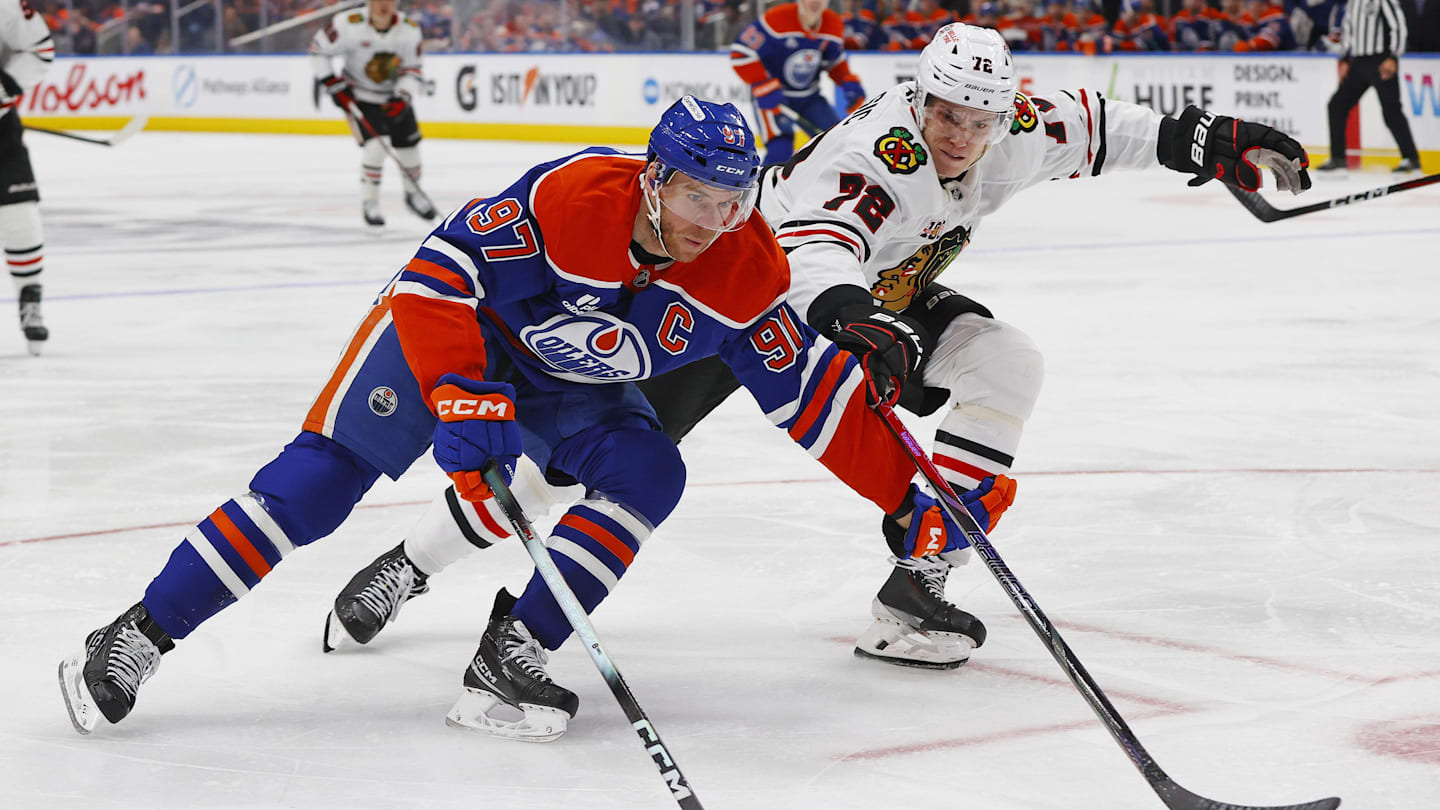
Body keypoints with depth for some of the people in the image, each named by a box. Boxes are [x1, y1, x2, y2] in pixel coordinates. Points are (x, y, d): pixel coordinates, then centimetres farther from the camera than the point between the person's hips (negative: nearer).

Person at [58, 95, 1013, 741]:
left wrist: (909, 495, -18)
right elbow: (442, 270, -31)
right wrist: (464, 397, -41)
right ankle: (138, 637, -14)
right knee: (327, 471, -17)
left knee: (648, 474, -20)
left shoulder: (745, 273, -20)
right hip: (450, 324, -5)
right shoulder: (569, 198, -34)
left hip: (574, 384, 5)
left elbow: (815, 391, -15)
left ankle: (509, 658, -18)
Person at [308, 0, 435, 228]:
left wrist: (403, 99, -25)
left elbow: (411, 72, -9)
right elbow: (319, 50, -13)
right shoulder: (349, 24, -26)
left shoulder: (409, 30, -16)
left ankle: (414, 195, 38)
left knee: (409, 147, 9)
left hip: (394, 98, 4)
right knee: (375, 145, -20)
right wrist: (334, 85, -16)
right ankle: (369, 204, -4)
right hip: (359, 98, -4)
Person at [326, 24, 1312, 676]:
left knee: (1008, 365, -16)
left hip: (879, 298, 7)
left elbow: (1092, 126, 4)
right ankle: (410, 565, 2)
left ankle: (917, 582, -15)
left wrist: (1202, 139, 0)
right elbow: (815, 247, -55)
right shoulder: (877, 156, -38)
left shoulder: (1013, 135, -16)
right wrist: (854, 315, -74)